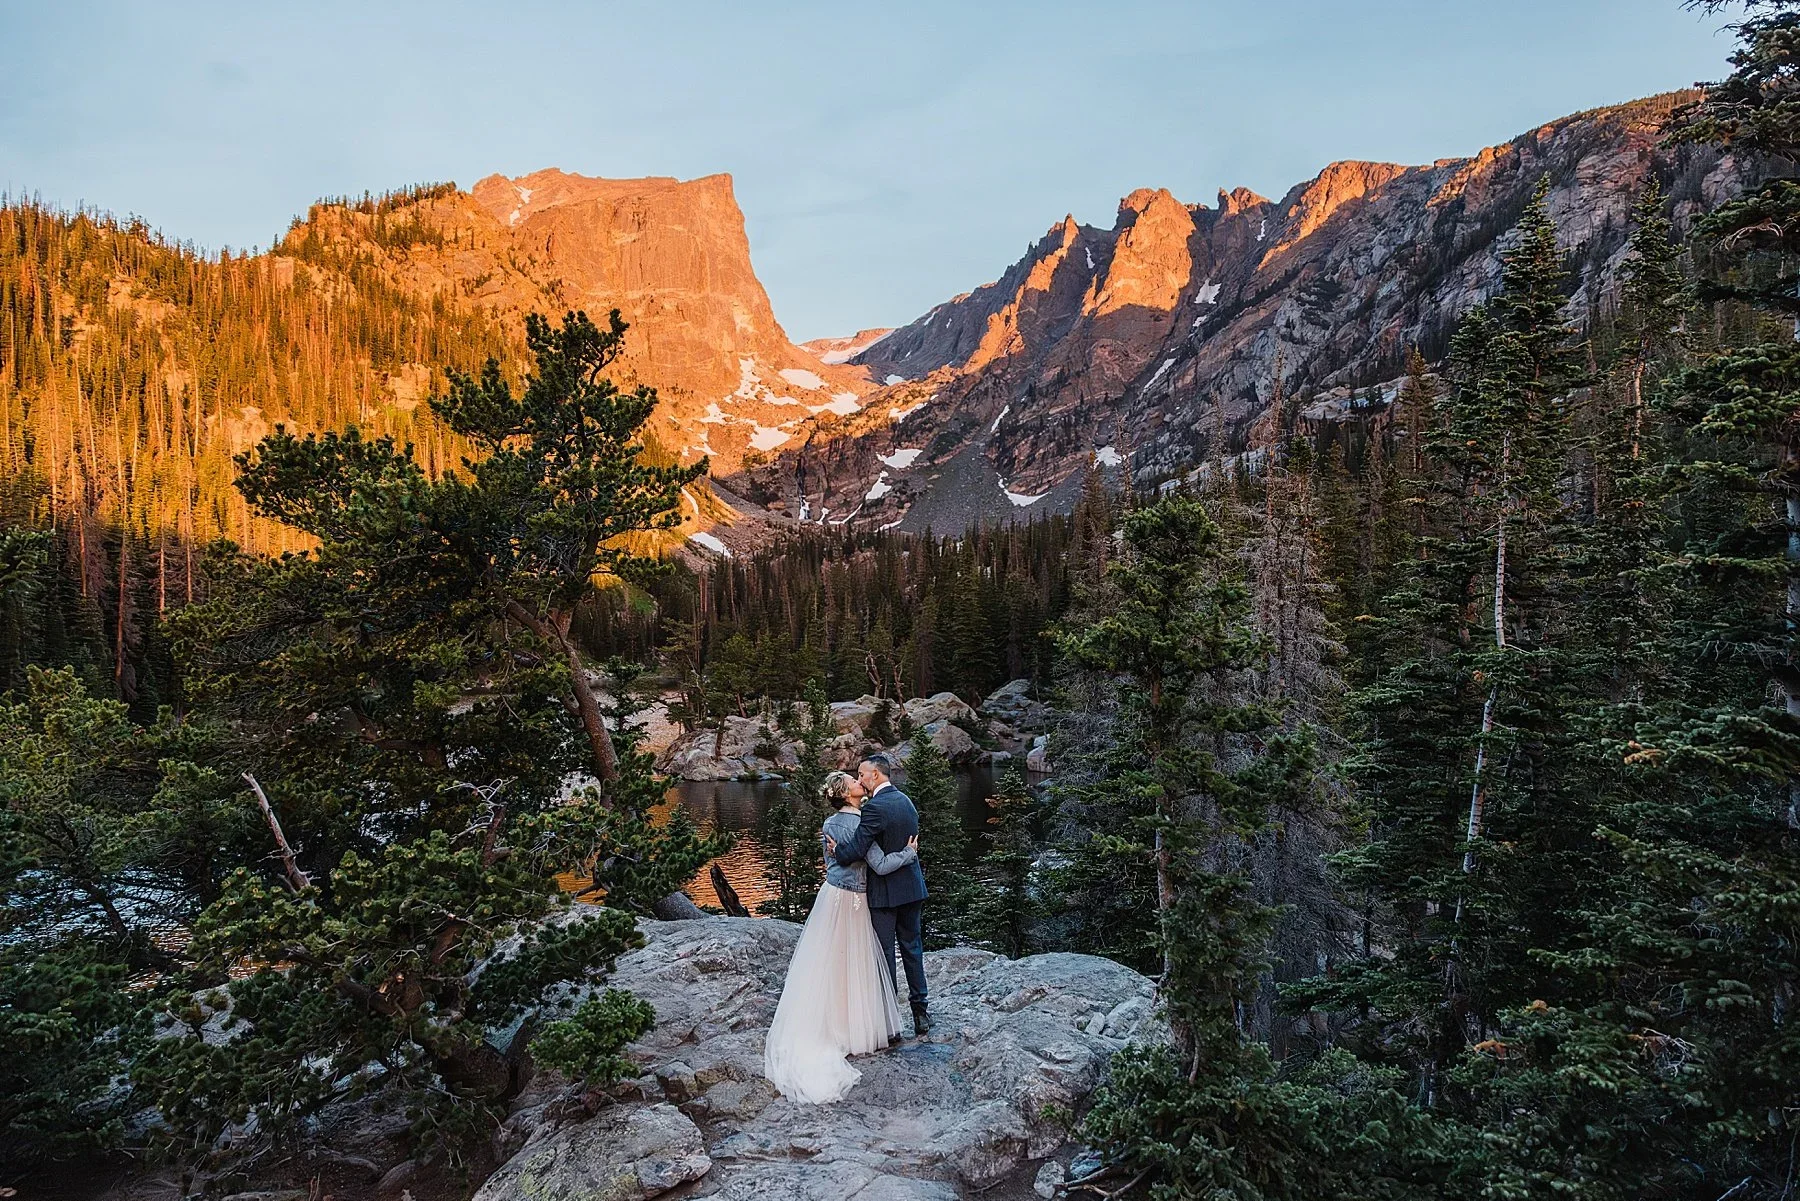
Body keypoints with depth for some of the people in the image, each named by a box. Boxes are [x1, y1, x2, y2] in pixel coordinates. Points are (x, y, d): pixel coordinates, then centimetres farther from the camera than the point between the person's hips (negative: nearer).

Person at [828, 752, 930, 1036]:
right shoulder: (905, 800, 7)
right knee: (913, 948, 16)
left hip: (885, 891, -7)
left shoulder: (875, 807, -20)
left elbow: (856, 850, -25)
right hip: (913, 886, 8)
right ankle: (920, 1013, 21)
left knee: (885, 953, 4)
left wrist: (835, 849, -5)